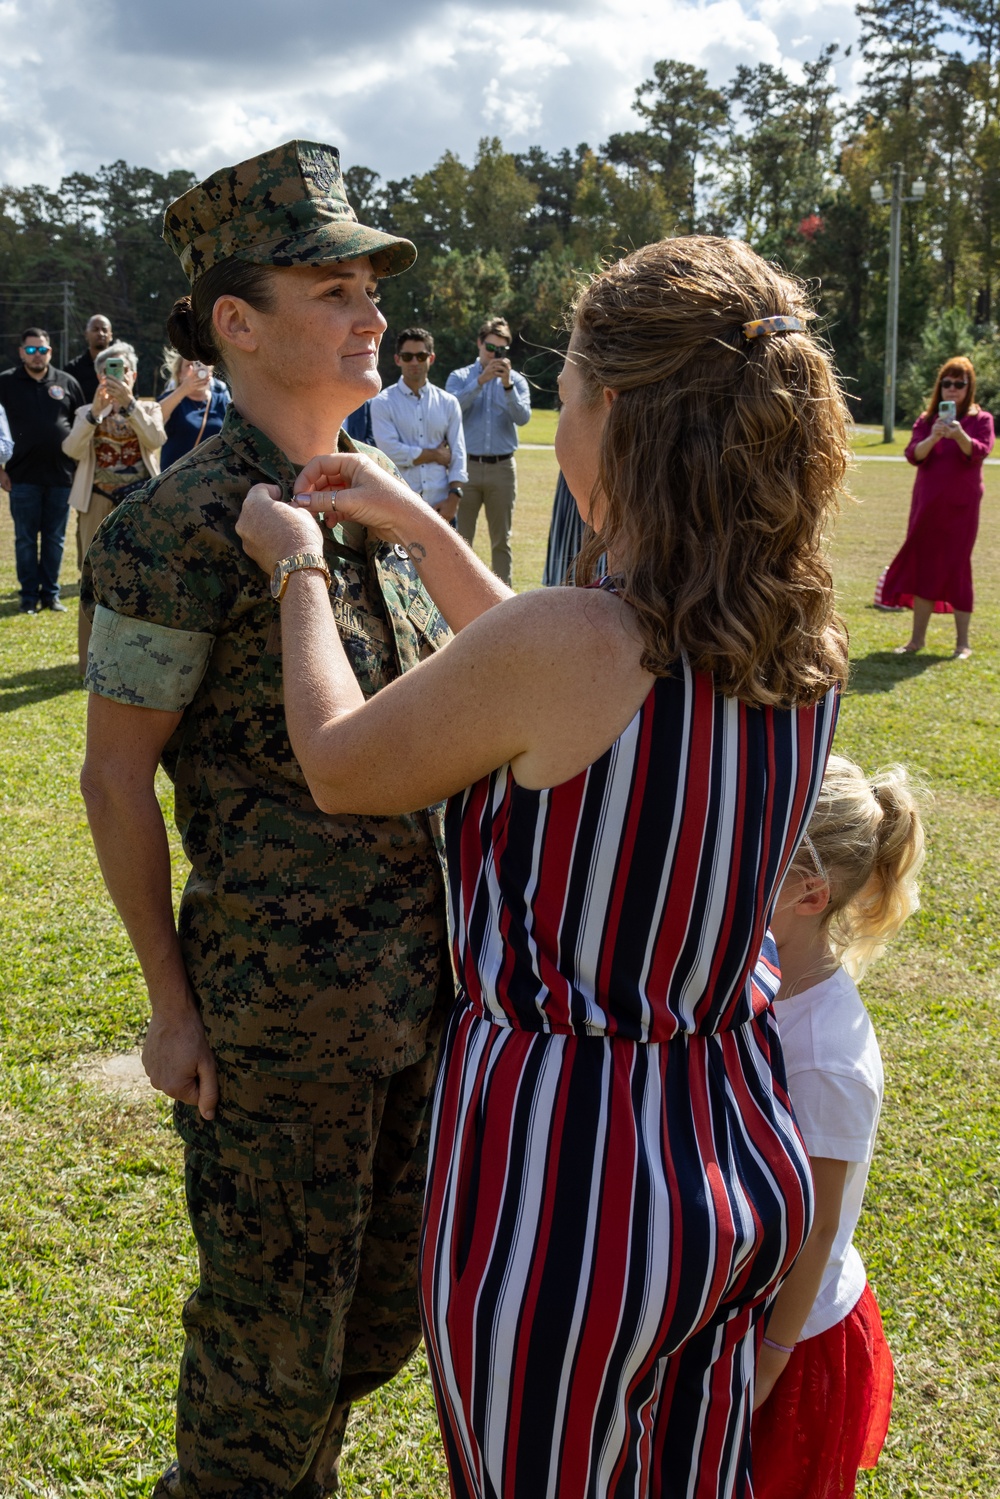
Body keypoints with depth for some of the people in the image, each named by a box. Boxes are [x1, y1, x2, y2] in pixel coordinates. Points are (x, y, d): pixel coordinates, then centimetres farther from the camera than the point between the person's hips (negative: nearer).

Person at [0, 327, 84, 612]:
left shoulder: (66, 382, 5)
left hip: (61, 474, 1)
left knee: (55, 538, 8)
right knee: (25, 539, 4)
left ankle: (51, 593, 17)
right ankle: (29, 595, 12)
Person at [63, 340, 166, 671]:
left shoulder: (148, 409, 13)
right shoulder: (87, 413, 13)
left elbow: (155, 440, -10)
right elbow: (72, 449, -6)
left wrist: (128, 403, -21)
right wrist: (96, 411, -19)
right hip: (99, 504, 0)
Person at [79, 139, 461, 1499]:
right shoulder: (185, 524, -16)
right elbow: (116, 776, -11)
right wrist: (172, 1005, -9)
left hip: (424, 988, 7)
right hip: (282, 1013, -7)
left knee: (386, 1312, 22)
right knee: (273, 1335, 10)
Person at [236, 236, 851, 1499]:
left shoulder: (565, 640, -27)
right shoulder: (805, 644, -5)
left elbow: (336, 766, -9)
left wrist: (297, 568, 7)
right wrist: (417, 526, 18)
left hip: (565, 1178, -6)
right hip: (748, 1154, 7)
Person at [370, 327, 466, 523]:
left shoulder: (448, 403, 9)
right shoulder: (383, 403, -2)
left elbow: (457, 454, 5)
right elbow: (390, 451, -13)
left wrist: (454, 497, -7)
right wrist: (436, 455, -5)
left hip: (440, 506, 3)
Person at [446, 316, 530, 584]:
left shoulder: (516, 380, 10)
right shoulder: (460, 377, 8)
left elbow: (522, 417, -7)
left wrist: (507, 385, -20)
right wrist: (481, 381, -21)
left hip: (502, 468, 1)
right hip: (467, 465, -1)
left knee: (501, 540, 6)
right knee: (460, 538, 0)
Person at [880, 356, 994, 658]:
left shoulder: (980, 420, 0)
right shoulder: (926, 420, 7)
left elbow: (980, 452, -17)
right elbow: (913, 455, -7)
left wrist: (959, 435, -36)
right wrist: (933, 437, -26)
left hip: (961, 506, -3)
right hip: (927, 504, 3)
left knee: (957, 567, -3)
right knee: (923, 566, 5)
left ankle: (962, 642, 3)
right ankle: (918, 638, 12)